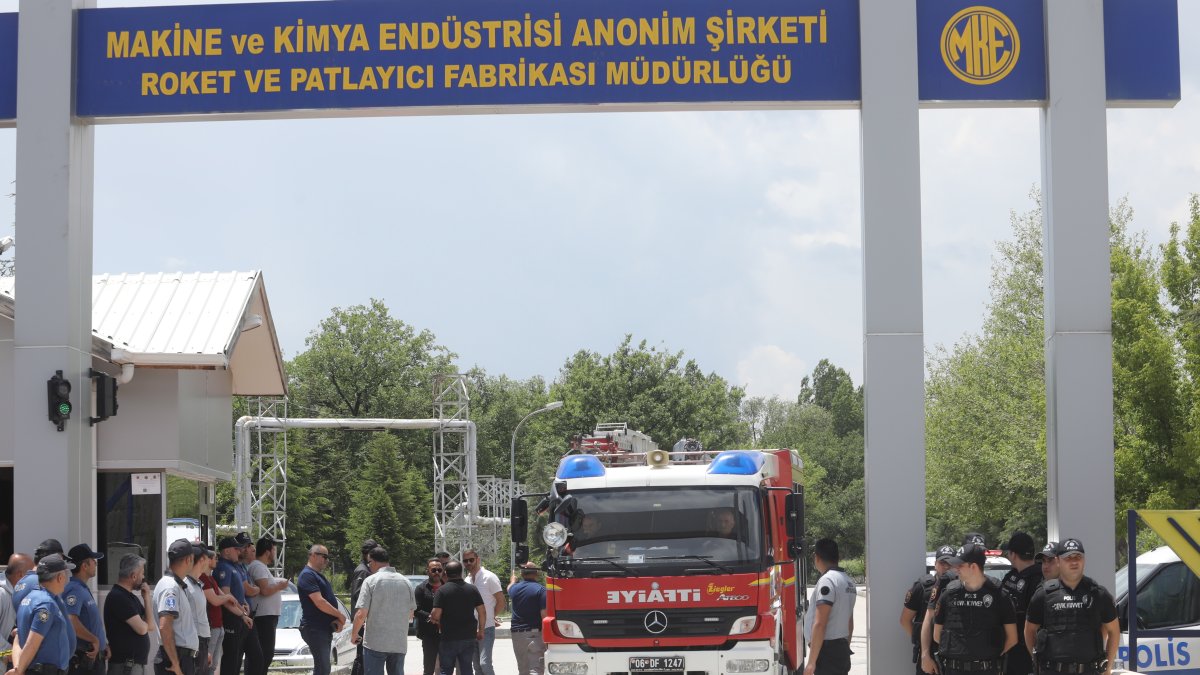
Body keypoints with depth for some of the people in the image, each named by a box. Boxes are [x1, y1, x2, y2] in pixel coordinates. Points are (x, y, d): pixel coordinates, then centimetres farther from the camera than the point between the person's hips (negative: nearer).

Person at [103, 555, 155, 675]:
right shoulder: (118, 597, -15)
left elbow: (151, 625, 12)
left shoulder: (130, 596, 16)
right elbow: (142, 628, -17)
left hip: (136, 663, 10)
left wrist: (146, 598, 2)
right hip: (125, 664, -10)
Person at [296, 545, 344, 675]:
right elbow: (319, 603, -20)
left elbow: (328, 600, 17)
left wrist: (338, 620, -1)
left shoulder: (319, 576, 19)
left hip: (325, 629, 10)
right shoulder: (307, 575, -12)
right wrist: (340, 616, -10)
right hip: (315, 629, -10)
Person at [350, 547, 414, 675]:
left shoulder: (371, 581, -10)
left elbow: (361, 614, -13)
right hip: (399, 644, 4)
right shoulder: (405, 582, 6)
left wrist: (354, 635, 3)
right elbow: (410, 615, 14)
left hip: (375, 643, -4)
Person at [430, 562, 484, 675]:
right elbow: (482, 612, 3)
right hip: (469, 637, 3)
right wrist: (481, 631, 14)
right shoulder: (472, 589, 3)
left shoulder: (442, 591, -10)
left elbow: (435, 615, -16)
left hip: (448, 638, -3)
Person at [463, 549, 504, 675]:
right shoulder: (467, 580, 12)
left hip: (486, 628, -7)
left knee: (484, 662, -17)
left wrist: (491, 617, -2)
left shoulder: (489, 577, -9)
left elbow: (501, 602, -9)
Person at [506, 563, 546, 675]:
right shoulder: (540, 590, -9)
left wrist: (513, 579, 59)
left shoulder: (514, 588, 9)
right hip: (535, 633, -5)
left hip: (517, 633, 5)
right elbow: (544, 615, -15)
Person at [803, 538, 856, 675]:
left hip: (828, 650, -9)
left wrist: (811, 661, -21)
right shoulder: (848, 581, 14)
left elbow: (820, 624, -21)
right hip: (842, 648, 9)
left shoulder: (827, 581, -16)